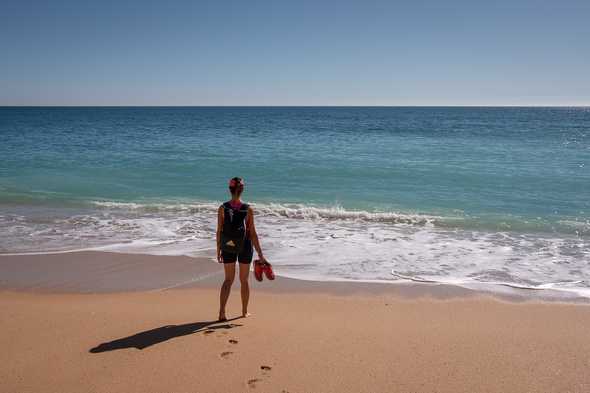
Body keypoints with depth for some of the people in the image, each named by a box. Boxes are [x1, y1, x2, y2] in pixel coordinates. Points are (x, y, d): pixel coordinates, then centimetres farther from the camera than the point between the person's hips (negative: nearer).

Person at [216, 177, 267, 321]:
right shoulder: (248, 209, -13)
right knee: (244, 280, 15)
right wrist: (260, 254, -6)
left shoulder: (222, 208, -10)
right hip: (245, 248, -1)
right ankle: (245, 311, 27)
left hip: (228, 248, 1)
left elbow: (219, 231, -6)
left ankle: (222, 312, -2)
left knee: (228, 279, 12)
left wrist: (218, 250, 6)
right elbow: (253, 233, -12)